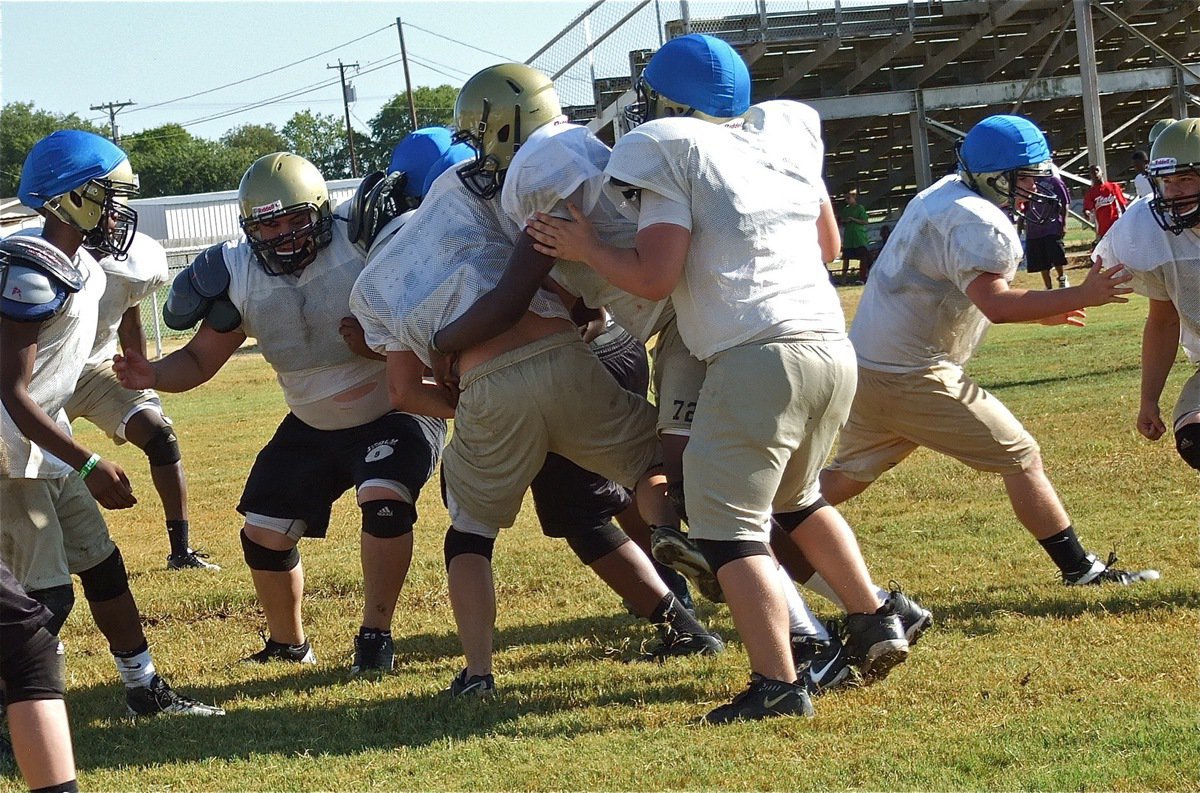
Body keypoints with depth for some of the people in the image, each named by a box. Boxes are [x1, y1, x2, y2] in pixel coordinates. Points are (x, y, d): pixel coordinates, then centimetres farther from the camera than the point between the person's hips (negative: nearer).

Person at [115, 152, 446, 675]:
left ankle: (375, 636, -13)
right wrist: (154, 375, -22)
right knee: (264, 533, 4)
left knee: (384, 498, -29)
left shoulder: (361, 238, -22)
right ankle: (288, 645, 30)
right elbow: (200, 361, -4)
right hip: (313, 429, 5)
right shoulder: (239, 277, -10)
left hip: (396, 412, -5)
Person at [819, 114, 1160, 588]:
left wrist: (1035, 309, 18)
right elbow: (995, 304, -28)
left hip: (866, 366, 9)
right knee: (1021, 458, -2)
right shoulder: (978, 221, -16)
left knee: (847, 477, 20)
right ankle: (1080, 569, 1)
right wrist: (1081, 297, -27)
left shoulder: (942, 195, 15)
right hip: (911, 376, -9)